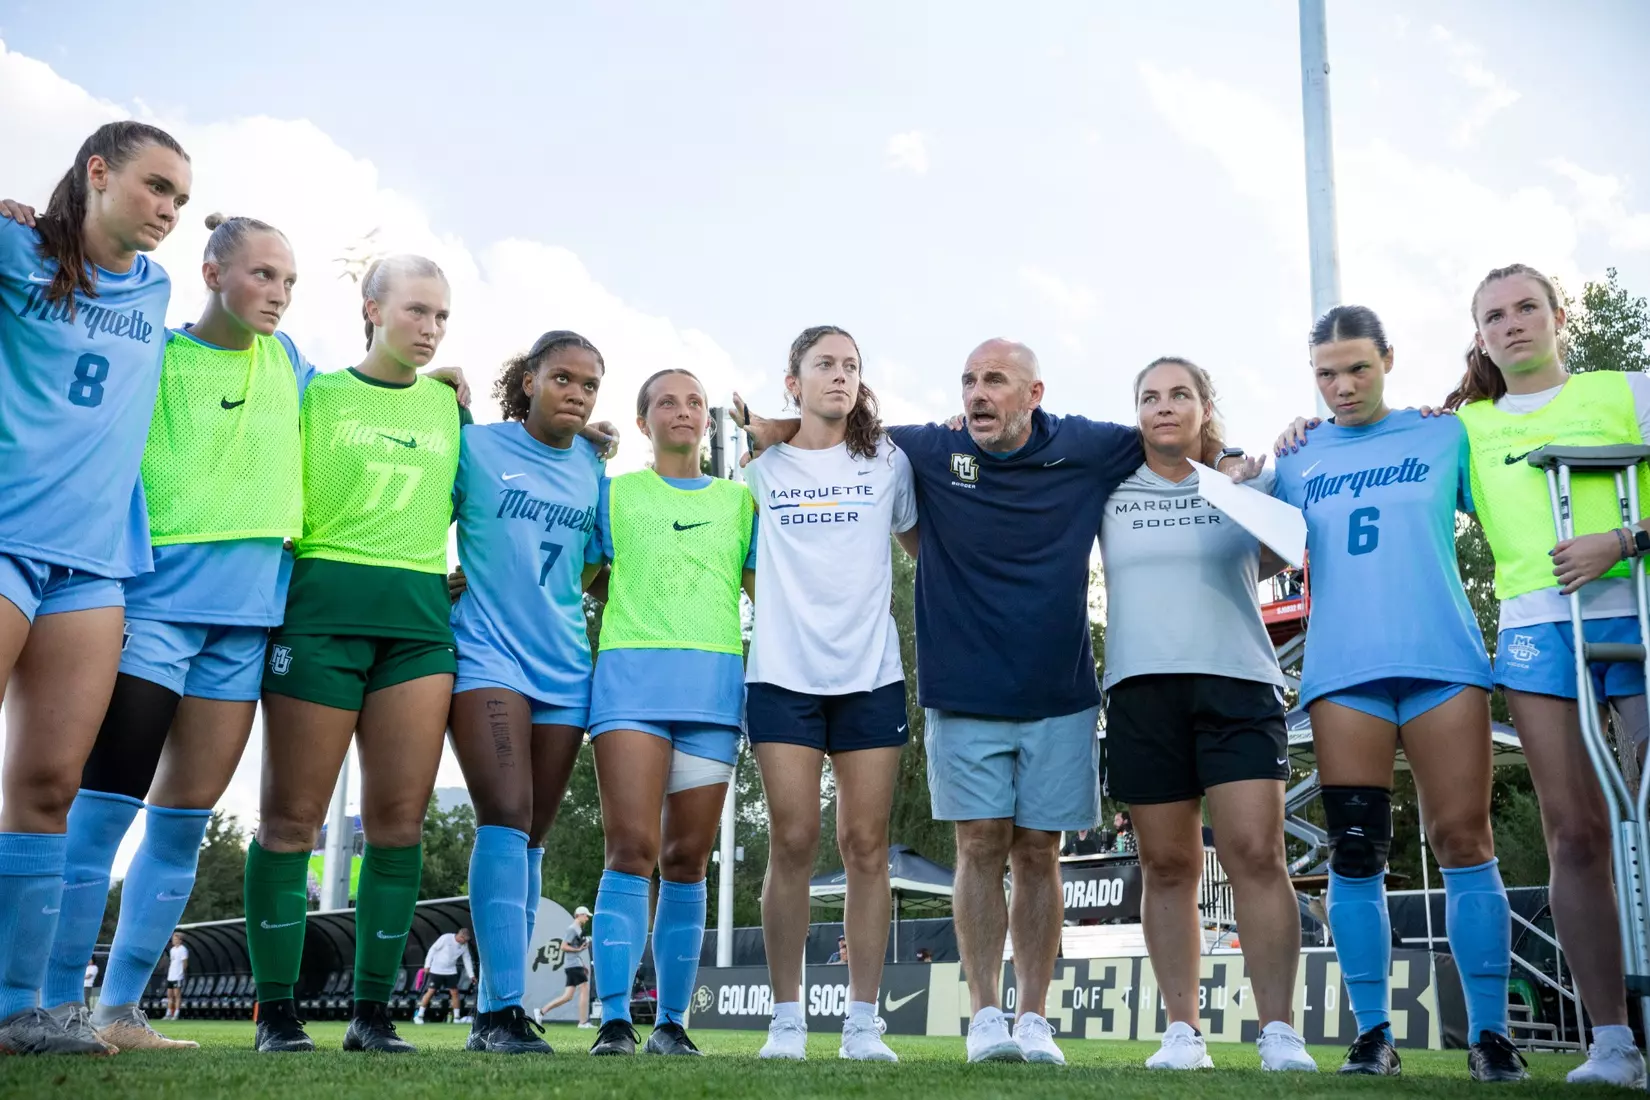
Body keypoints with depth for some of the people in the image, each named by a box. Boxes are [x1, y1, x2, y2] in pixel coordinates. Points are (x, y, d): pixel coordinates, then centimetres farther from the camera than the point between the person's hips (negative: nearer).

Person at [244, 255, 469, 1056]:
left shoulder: (452, 406, 16)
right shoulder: (315, 393, 8)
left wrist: (443, 566, 10)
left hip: (420, 620, 3)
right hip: (321, 609, -3)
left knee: (399, 821, -1)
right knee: (292, 817, -2)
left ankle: (372, 1012, 9)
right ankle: (276, 1012, 7)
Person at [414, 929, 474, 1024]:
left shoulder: (464, 945, -2)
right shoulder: (446, 938, -18)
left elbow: (467, 959, 6)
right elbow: (433, 949, -12)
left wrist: (471, 975, 2)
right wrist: (427, 965, -13)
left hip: (451, 971, 5)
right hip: (436, 970, -5)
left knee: (455, 992, -1)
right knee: (430, 991, -7)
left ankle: (456, 1017, 9)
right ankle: (419, 1016, 2)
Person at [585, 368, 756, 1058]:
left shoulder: (740, 498, 20)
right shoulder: (614, 493, 16)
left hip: (714, 684, 2)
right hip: (632, 676, -2)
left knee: (687, 860, 2)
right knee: (631, 849, -13)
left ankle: (672, 1024, 9)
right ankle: (614, 1020, -11)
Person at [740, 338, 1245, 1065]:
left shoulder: (1084, 451, -1)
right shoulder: (930, 453, -2)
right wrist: (770, 432, -7)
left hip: (1059, 696, 1)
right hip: (963, 696, 0)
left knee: (1038, 852, 5)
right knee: (982, 846, 0)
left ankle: (1033, 1017, 13)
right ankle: (984, 1014, 9)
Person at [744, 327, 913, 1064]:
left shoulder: (888, 463, 9)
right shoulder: (762, 469, 8)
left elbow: (923, 545, 17)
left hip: (871, 673, 1)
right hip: (783, 672, 0)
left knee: (866, 844, 0)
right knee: (792, 842, -4)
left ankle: (862, 1022, 6)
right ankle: (787, 1018, 5)